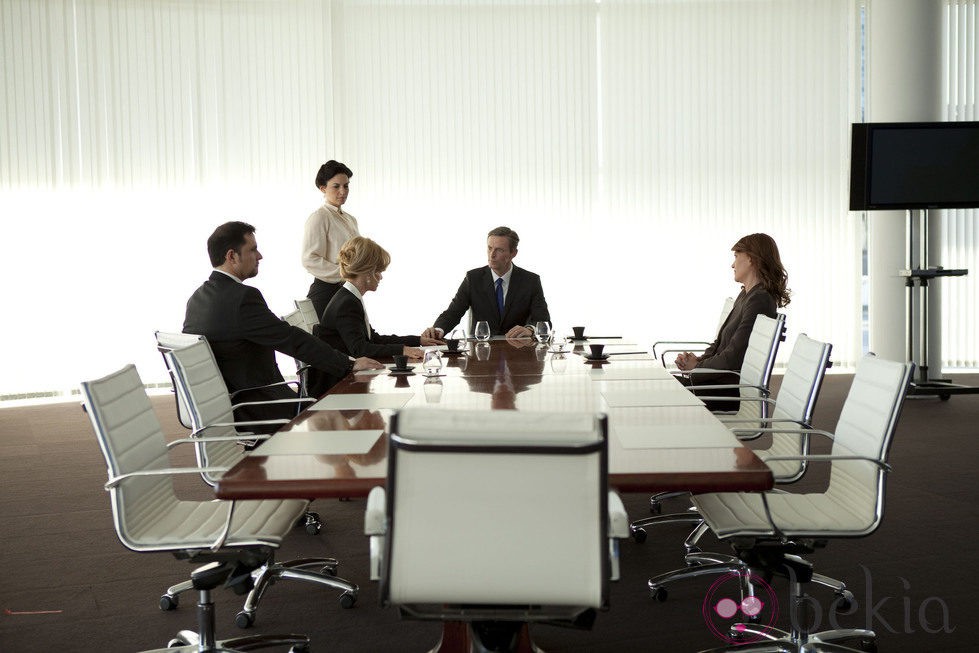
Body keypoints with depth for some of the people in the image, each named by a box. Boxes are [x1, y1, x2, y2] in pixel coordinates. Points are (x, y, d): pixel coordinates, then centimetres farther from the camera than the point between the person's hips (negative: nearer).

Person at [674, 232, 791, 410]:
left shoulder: (760, 300, -17)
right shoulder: (745, 295, 15)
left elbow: (733, 357, -21)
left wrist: (697, 367, -9)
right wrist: (699, 360, -2)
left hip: (734, 390, -9)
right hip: (720, 378, 9)